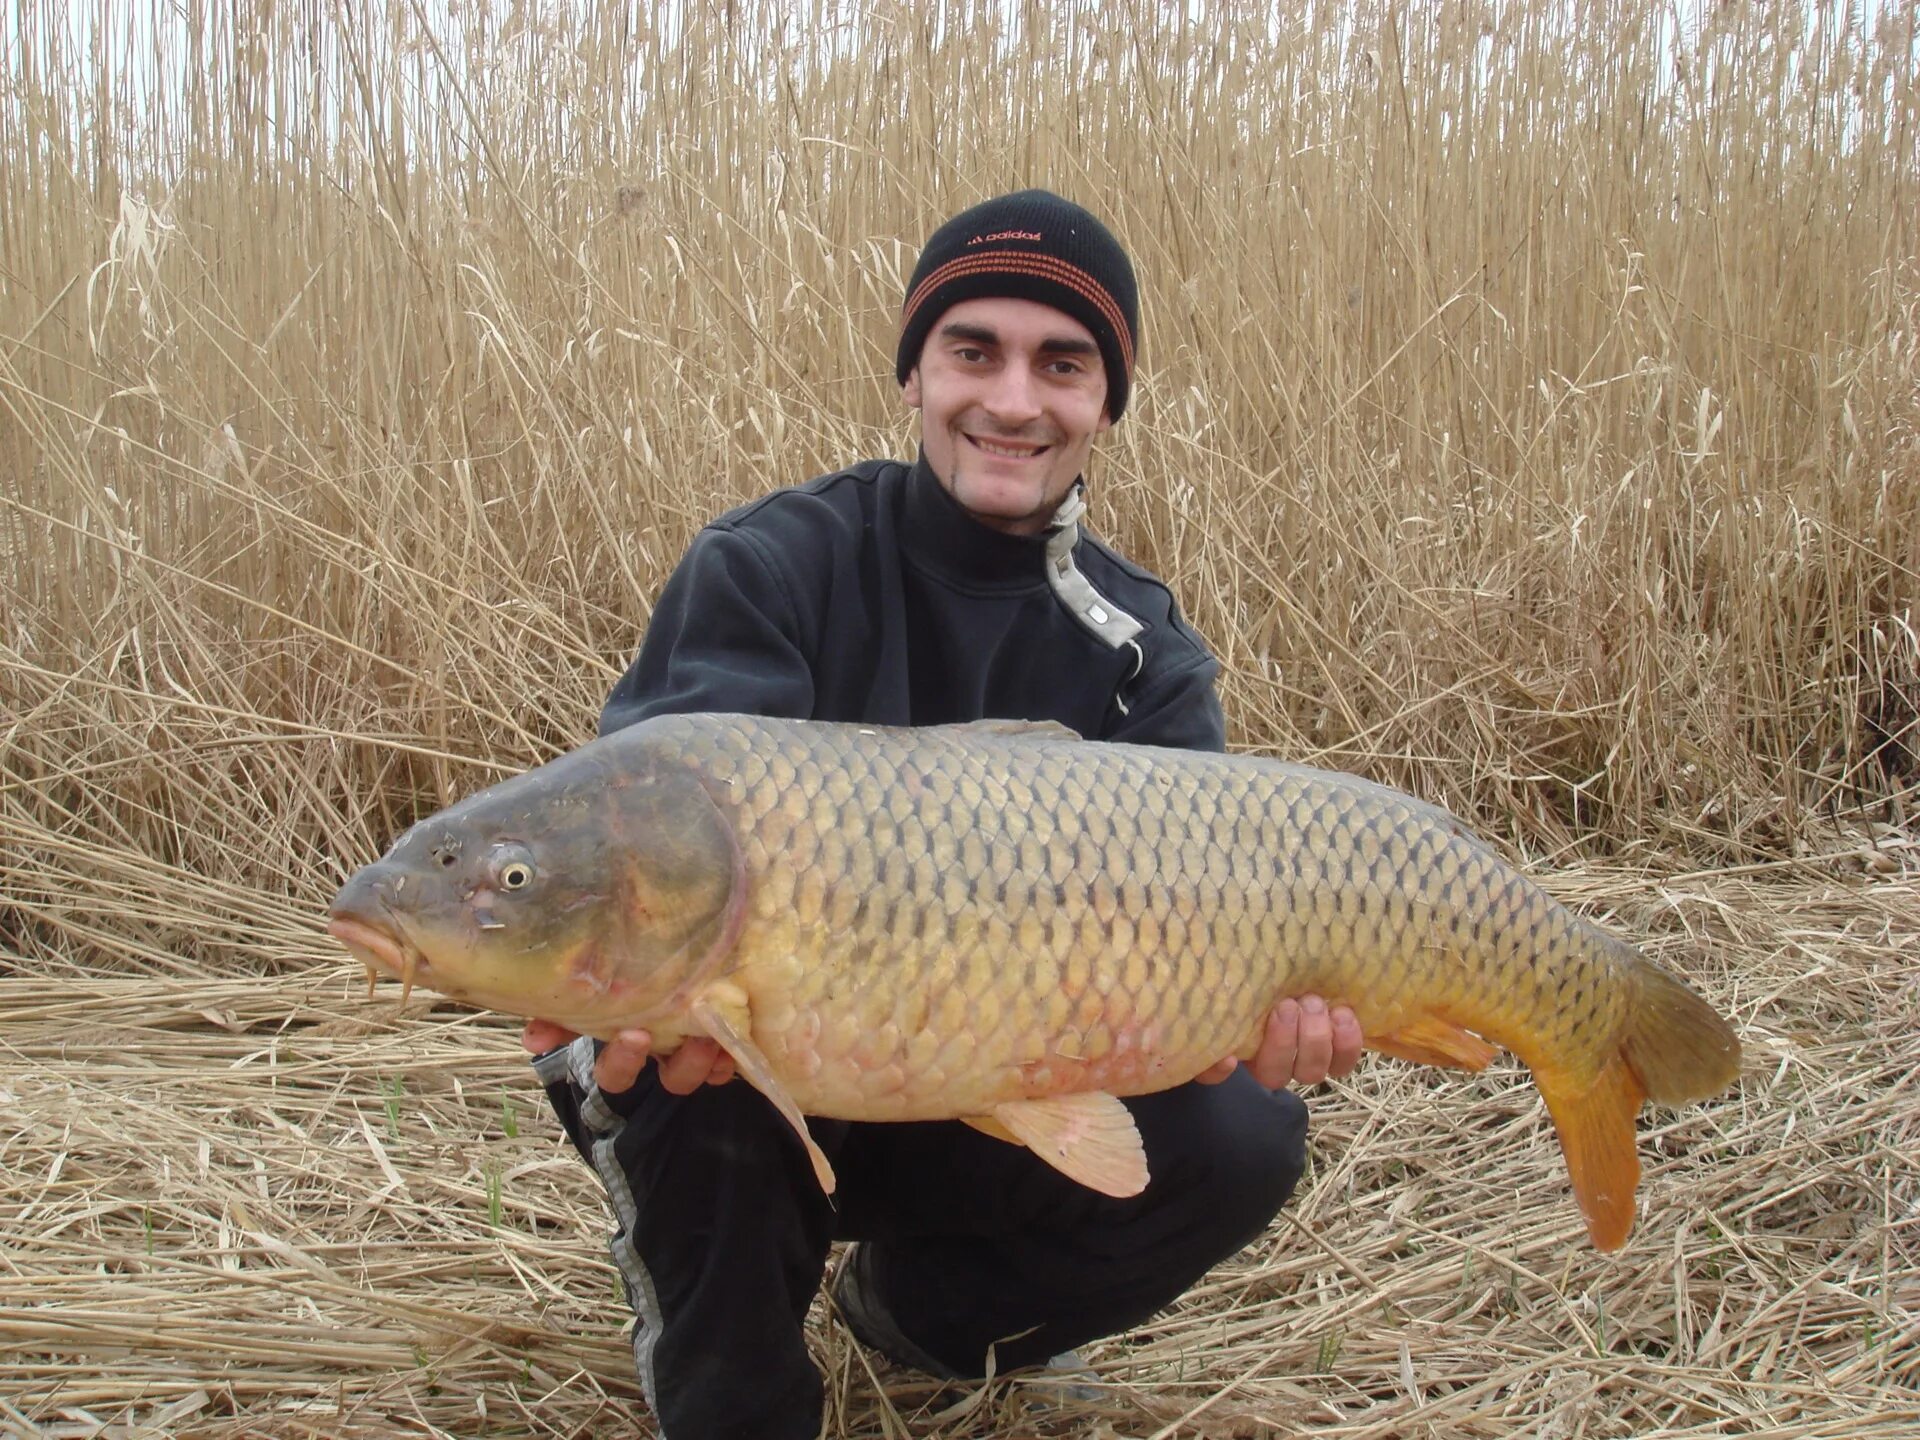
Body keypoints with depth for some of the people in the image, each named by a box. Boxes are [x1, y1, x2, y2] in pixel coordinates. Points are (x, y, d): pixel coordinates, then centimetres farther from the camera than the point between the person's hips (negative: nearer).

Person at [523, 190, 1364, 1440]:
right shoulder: (773, 566, -15)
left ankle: (916, 1300, 10)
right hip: (723, 1080, -3)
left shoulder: (1141, 654, -5)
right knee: (705, 1025, -36)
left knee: (1244, 1139, -17)